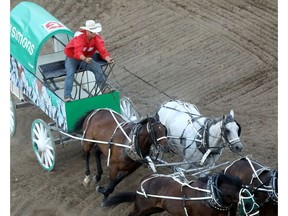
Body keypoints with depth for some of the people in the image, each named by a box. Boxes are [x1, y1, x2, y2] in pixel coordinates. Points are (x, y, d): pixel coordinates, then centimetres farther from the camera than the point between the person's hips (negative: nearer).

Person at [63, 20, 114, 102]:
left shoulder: (96, 38, -14)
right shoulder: (79, 37, -29)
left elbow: (102, 49, -23)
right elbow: (78, 52, -44)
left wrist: (108, 59, -45)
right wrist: (85, 59, -65)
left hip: (86, 57, 4)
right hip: (72, 58, -4)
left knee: (97, 67, -22)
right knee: (70, 72, -29)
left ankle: (103, 87, -16)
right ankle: (67, 96, -35)